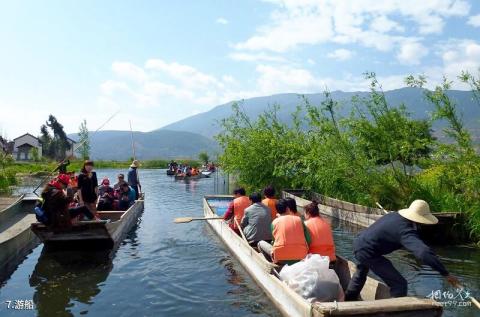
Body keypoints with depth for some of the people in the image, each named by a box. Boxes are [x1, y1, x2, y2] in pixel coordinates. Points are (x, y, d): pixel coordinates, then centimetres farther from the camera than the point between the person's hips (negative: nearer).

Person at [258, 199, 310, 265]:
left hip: (281, 259, -2)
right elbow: (308, 241, 1)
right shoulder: (298, 219, 3)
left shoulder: (275, 222, 2)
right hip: (301, 258, 2)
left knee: (260, 243, 20)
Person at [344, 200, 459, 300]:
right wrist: (446, 274, -30)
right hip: (368, 252, -9)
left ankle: (348, 301, 55)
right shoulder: (406, 231, -24)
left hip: (359, 243, 9)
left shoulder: (395, 215, 3)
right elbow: (425, 253, -37)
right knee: (400, 285, -6)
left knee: (360, 274, 36)